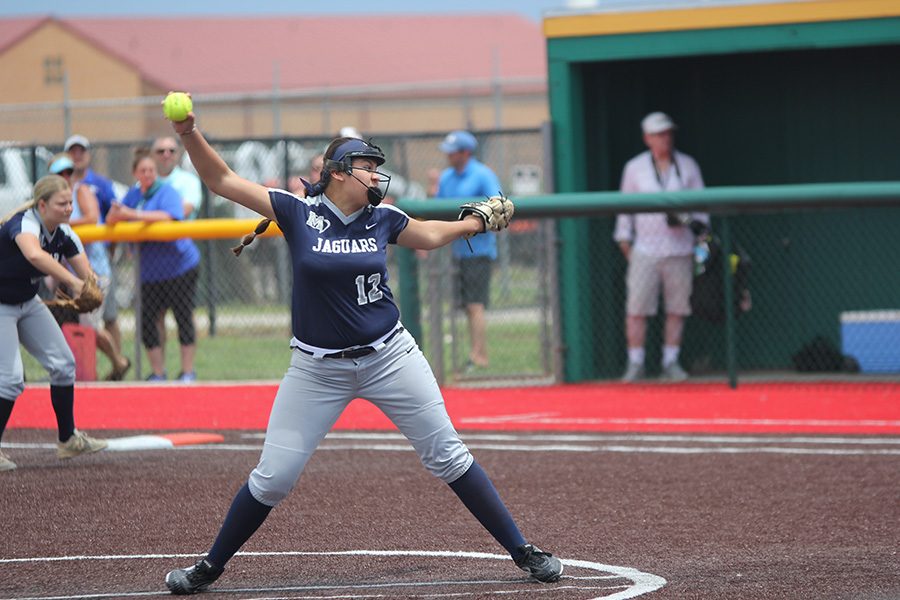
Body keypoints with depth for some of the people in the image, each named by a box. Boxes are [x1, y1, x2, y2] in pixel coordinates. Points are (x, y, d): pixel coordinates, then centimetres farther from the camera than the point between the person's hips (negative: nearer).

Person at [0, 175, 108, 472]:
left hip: (27, 302, 8)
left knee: (63, 363, 8)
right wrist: (73, 282, -55)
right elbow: (34, 254, -54)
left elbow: (87, 275, -9)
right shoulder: (24, 223, -30)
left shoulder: (64, 233, -6)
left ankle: (67, 439, 22)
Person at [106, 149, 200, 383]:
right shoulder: (133, 194, 10)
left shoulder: (166, 192, -8)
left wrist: (134, 214, -28)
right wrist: (115, 214, -15)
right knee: (147, 321, 1)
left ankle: (188, 371, 4)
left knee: (183, 318, -3)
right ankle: (158, 373, 10)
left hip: (179, 265, -6)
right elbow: (111, 220, 11)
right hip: (150, 271, 6)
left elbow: (168, 216, -26)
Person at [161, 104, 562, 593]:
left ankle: (522, 552, 10)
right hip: (316, 368, -2)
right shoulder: (297, 214, -8)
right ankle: (210, 567, 17)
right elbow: (221, 180, -10)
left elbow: (429, 236, 23)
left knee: (448, 456, 3)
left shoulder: (382, 219, 0)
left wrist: (478, 221, 21)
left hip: (389, 357, 2)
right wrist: (189, 134, -21)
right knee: (272, 478, -3)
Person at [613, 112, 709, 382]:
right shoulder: (635, 167, 7)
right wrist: (625, 241, 5)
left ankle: (670, 362, 11)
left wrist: (695, 223, -8)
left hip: (679, 248, 1)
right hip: (645, 249, -1)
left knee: (677, 309, 1)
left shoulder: (688, 165, 8)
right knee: (636, 308, -8)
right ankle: (635, 364, -1)